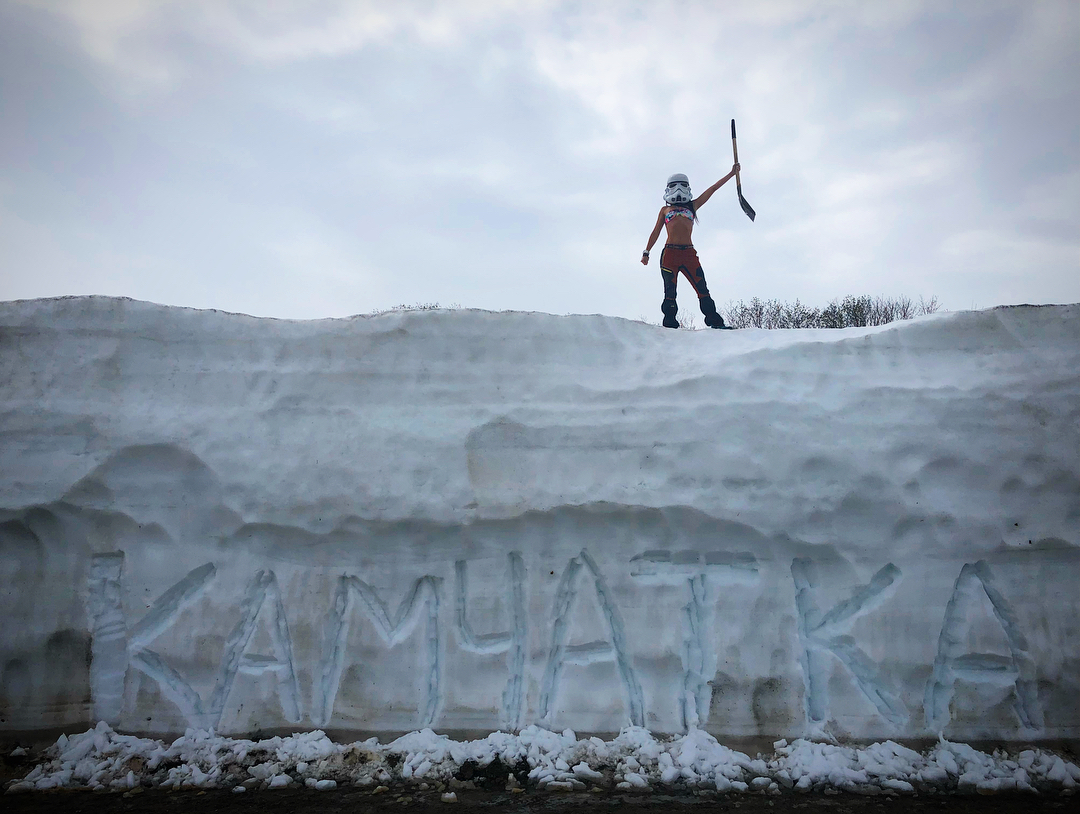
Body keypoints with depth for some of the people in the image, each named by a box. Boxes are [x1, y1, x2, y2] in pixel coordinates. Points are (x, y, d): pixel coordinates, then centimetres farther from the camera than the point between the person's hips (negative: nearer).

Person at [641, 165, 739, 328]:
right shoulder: (665, 209, 20)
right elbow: (656, 232, 20)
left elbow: (713, 188, 23)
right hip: (669, 253, -1)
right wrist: (646, 252, 14)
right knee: (670, 292, -5)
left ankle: (715, 322, -7)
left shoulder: (692, 206, 22)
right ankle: (670, 324, -2)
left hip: (689, 253, 1)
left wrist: (731, 173, 23)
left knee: (703, 290, -6)